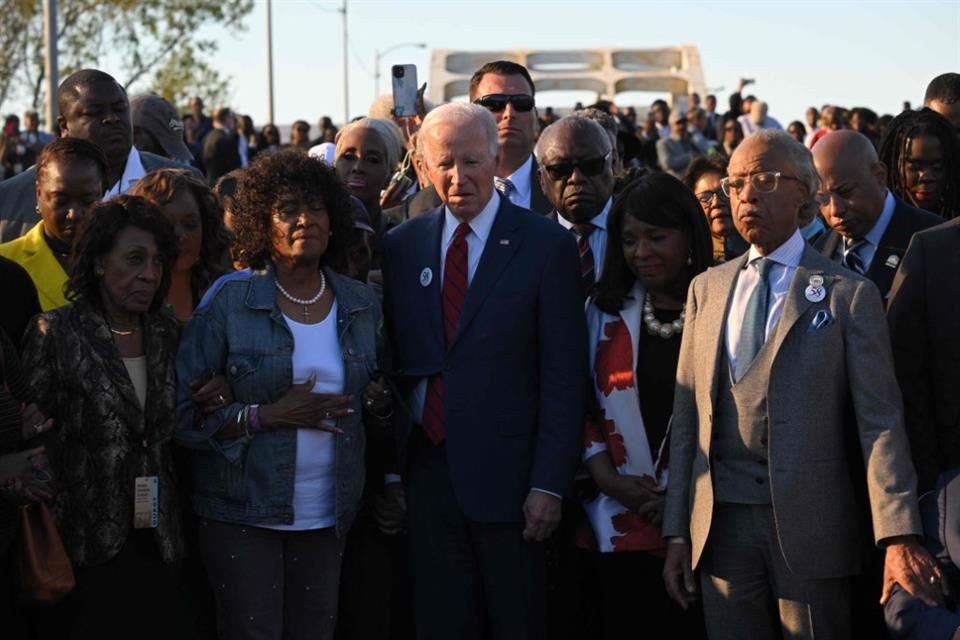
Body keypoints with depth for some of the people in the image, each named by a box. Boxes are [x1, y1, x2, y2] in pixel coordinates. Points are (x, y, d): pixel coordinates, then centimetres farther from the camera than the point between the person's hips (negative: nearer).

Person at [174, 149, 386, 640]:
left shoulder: (360, 305, 6)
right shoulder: (230, 299, -6)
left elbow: (376, 399, 19)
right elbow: (184, 412, -10)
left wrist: (379, 402, -4)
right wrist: (264, 416, -19)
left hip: (327, 517, 4)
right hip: (242, 516, -3)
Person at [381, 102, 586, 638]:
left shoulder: (546, 246, -4)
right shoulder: (402, 246, 7)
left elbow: (564, 378, -7)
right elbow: (394, 364, 10)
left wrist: (549, 484, -12)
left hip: (506, 473, -3)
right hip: (427, 470, 3)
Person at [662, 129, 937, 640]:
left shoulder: (849, 295, -1)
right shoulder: (706, 289, 12)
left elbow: (880, 420, -8)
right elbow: (687, 415, 11)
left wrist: (898, 536, -18)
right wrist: (677, 531, 6)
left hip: (810, 526, -3)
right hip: (720, 523, 4)